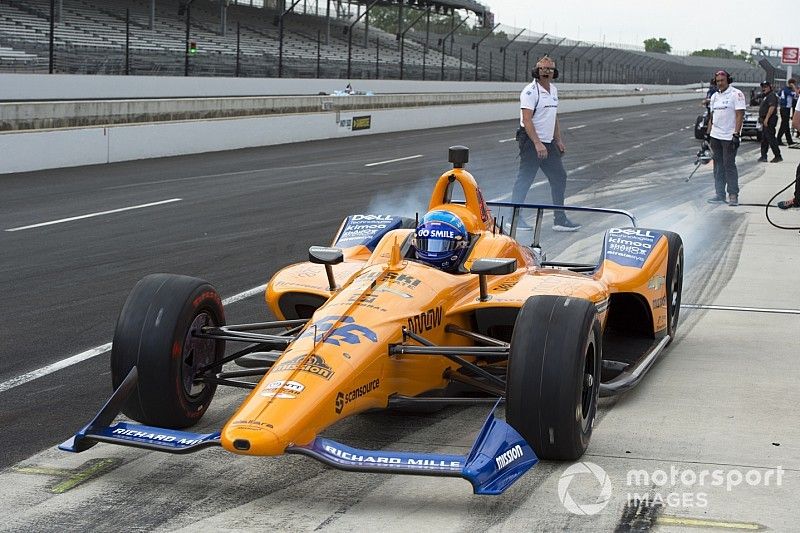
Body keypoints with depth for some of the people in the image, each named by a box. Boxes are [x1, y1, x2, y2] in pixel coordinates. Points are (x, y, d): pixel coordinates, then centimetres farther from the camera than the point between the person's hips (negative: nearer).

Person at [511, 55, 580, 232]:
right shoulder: (530, 91, -13)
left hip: (548, 142, 9)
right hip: (531, 141, -9)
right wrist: (538, 144, -27)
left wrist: (558, 140, 19)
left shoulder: (553, 90, 13)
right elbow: (527, 120, -21)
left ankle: (560, 220, 14)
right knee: (525, 179, -5)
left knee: (559, 177, 9)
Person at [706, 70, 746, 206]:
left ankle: (733, 195, -1)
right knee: (718, 165, 8)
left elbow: (740, 115, -13)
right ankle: (720, 194, 13)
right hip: (715, 137, 7)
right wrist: (708, 133, 16)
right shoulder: (714, 96, 15)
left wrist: (736, 134, -19)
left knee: (729, 165, -8)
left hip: (729, 137, -7)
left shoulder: (736, 94, -8)